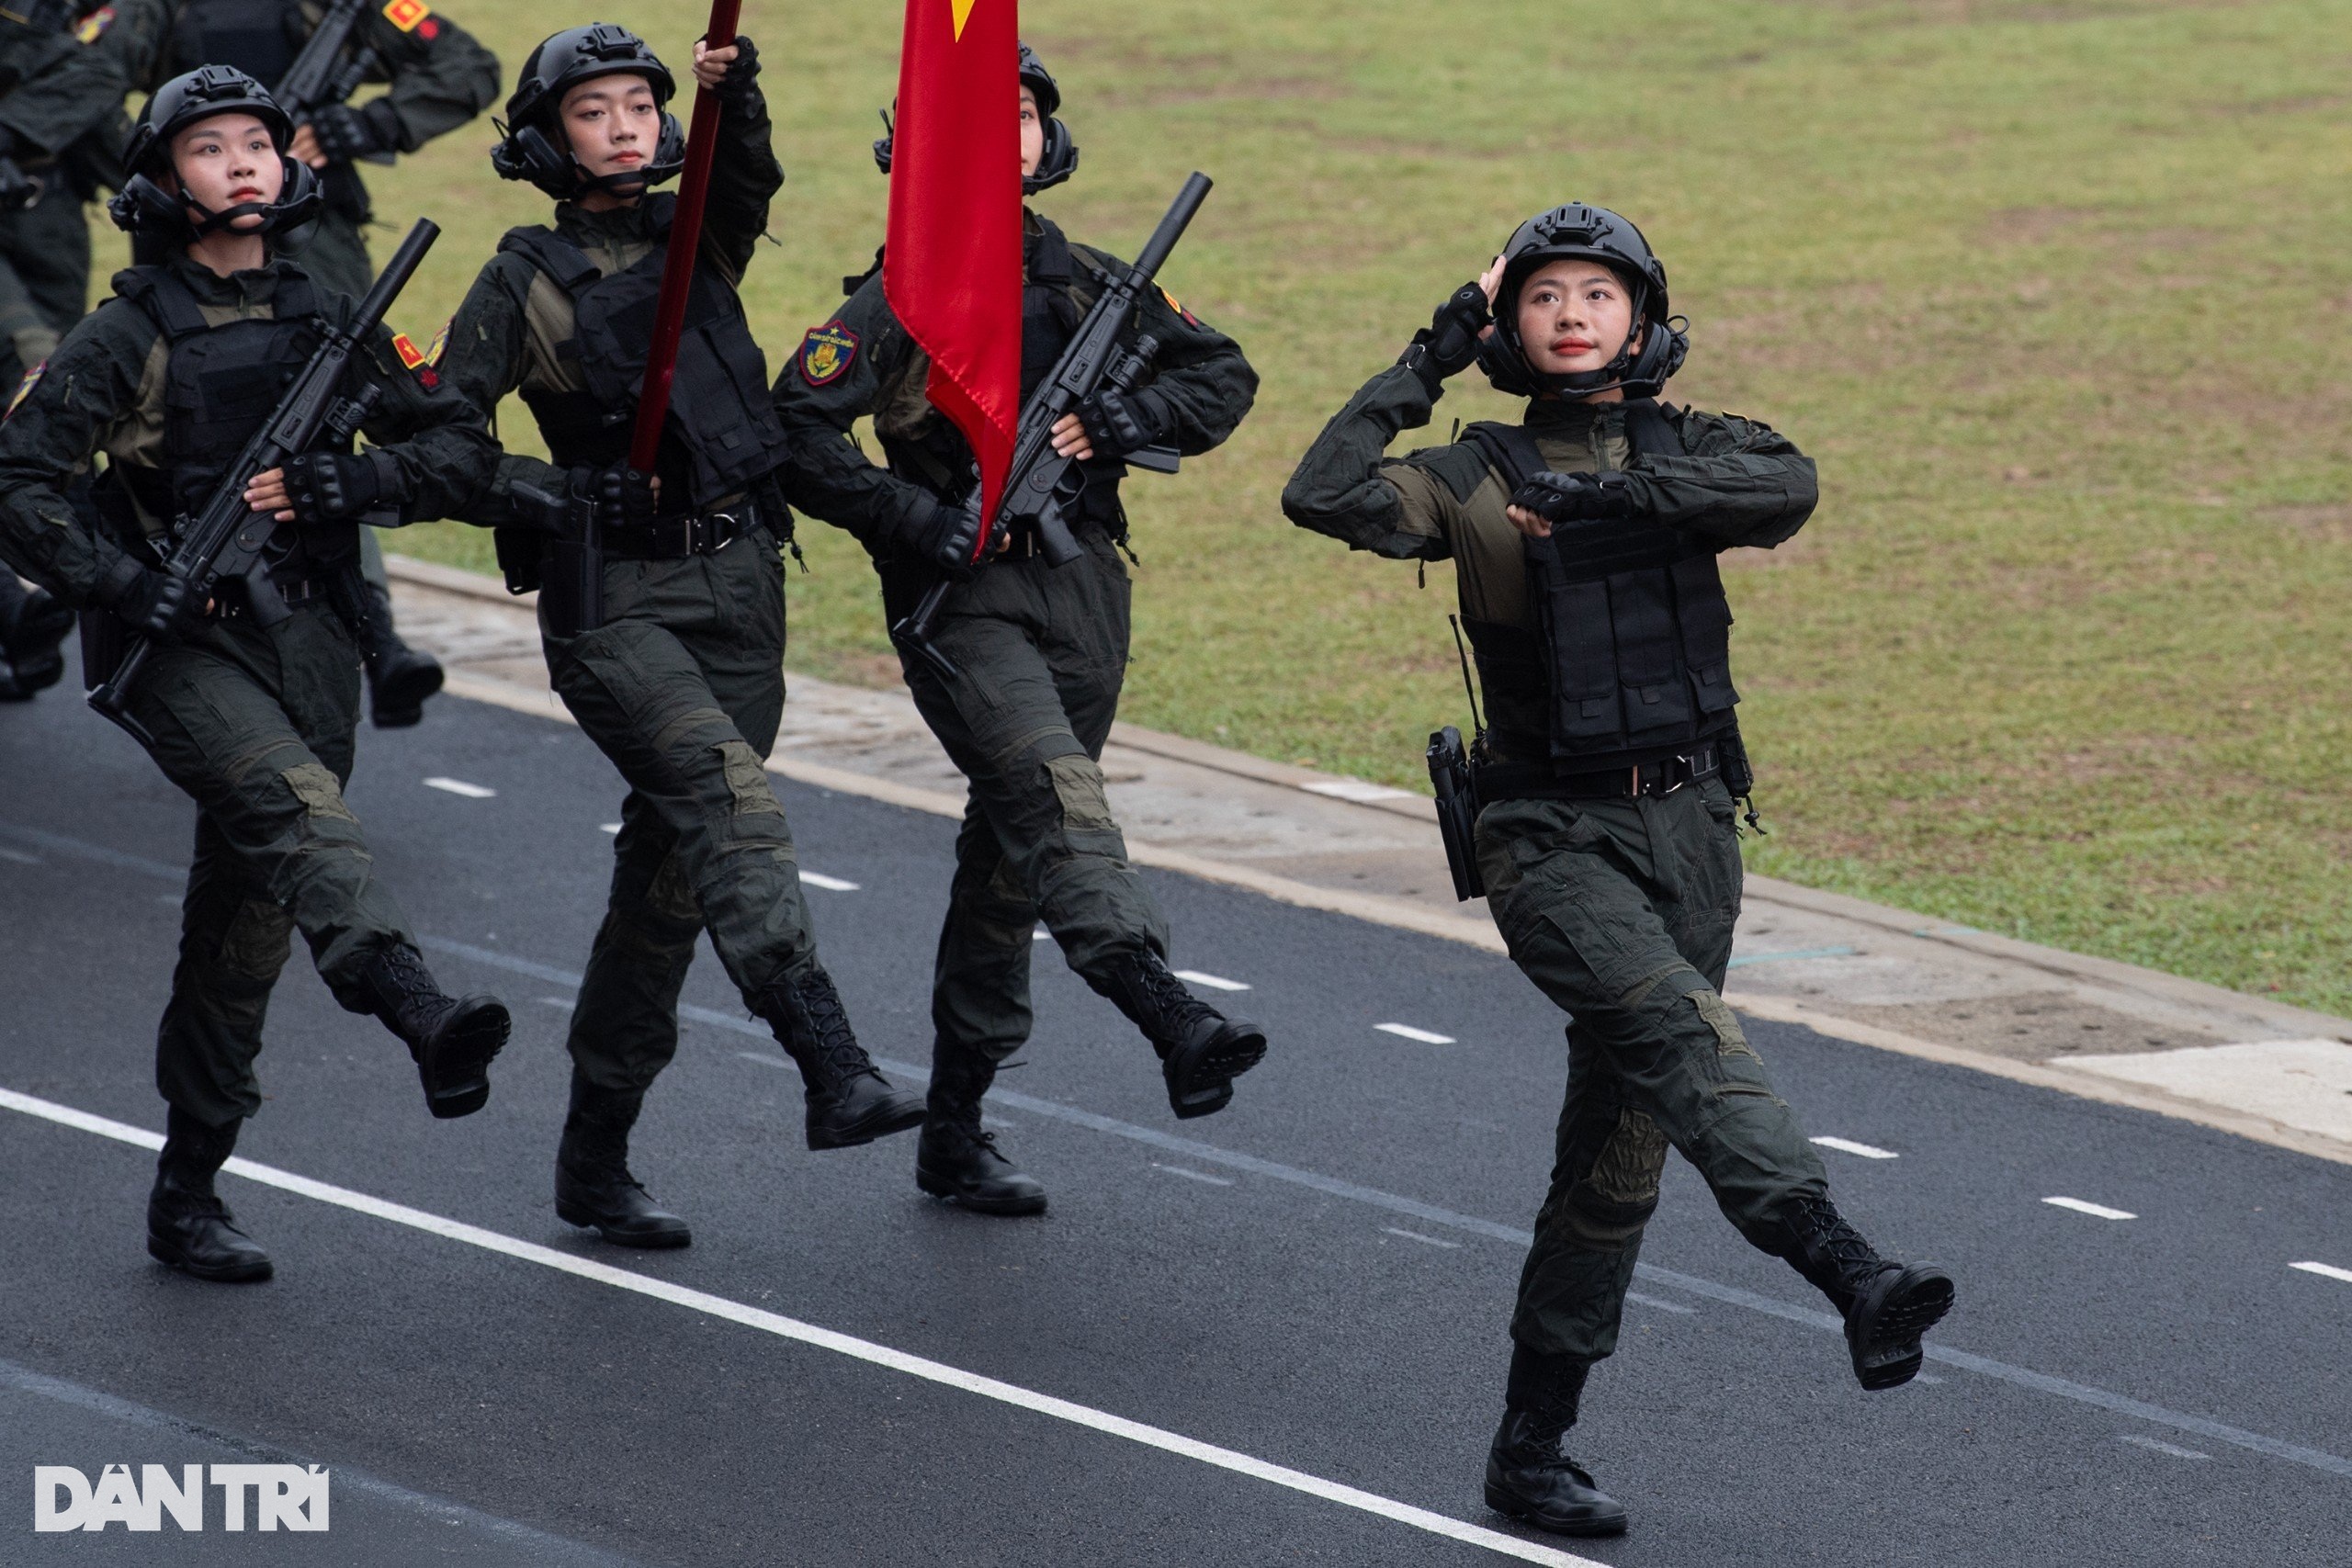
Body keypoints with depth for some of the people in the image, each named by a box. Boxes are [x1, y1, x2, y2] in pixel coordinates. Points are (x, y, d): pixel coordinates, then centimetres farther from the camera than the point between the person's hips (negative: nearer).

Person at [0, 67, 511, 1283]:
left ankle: (187, 1195, 18)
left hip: (309, 642, 5)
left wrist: (354, 483, -6)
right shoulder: (126, 339, -3)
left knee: (247, 922, 8)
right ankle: (423, 1019, -55)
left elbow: (459, 445, 13)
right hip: (188, 647, -5)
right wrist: (120, 584, -17)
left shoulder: (327, 324, 10)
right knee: (296, 806, -32)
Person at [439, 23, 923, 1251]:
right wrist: (544, 495, -16)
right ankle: (831, 1067, -41)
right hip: (614, 600, -5)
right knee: (725, 788, -27)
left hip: (739, 585, 5)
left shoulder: (698, 232, 10)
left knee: (673, 870, 8)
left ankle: (595, 1160, 19)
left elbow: (747, 179, -13)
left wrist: (734, 90, -32)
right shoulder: (524, 285, -1)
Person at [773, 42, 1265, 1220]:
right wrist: (913, 517, -17)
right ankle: (1176, 1028, -45)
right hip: (962, 594, -6)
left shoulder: (1089, 281, 12)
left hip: (1080, 590, 6)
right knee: (1056, 797, -26)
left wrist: (1140, 416, -2)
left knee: (1012, 859, 10)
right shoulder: (904, 294, -4)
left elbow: (1225, 374, 18)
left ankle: (954, 1132, 19)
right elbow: (795, 431, -10)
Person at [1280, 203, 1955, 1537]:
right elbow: (1324, 496, -17)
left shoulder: (1693, 451, 5)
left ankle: (1534, 1446, 15)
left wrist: (1615, 492, -24)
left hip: (1689, 824, 4)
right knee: (1682, 1026, -29)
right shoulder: (1482, 478, -1)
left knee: (1622, 1139, 7)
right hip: (1554, 837, -4)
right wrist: (1430, 362, -12)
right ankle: (1853, 1277, -45)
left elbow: (1789, 490, -17)